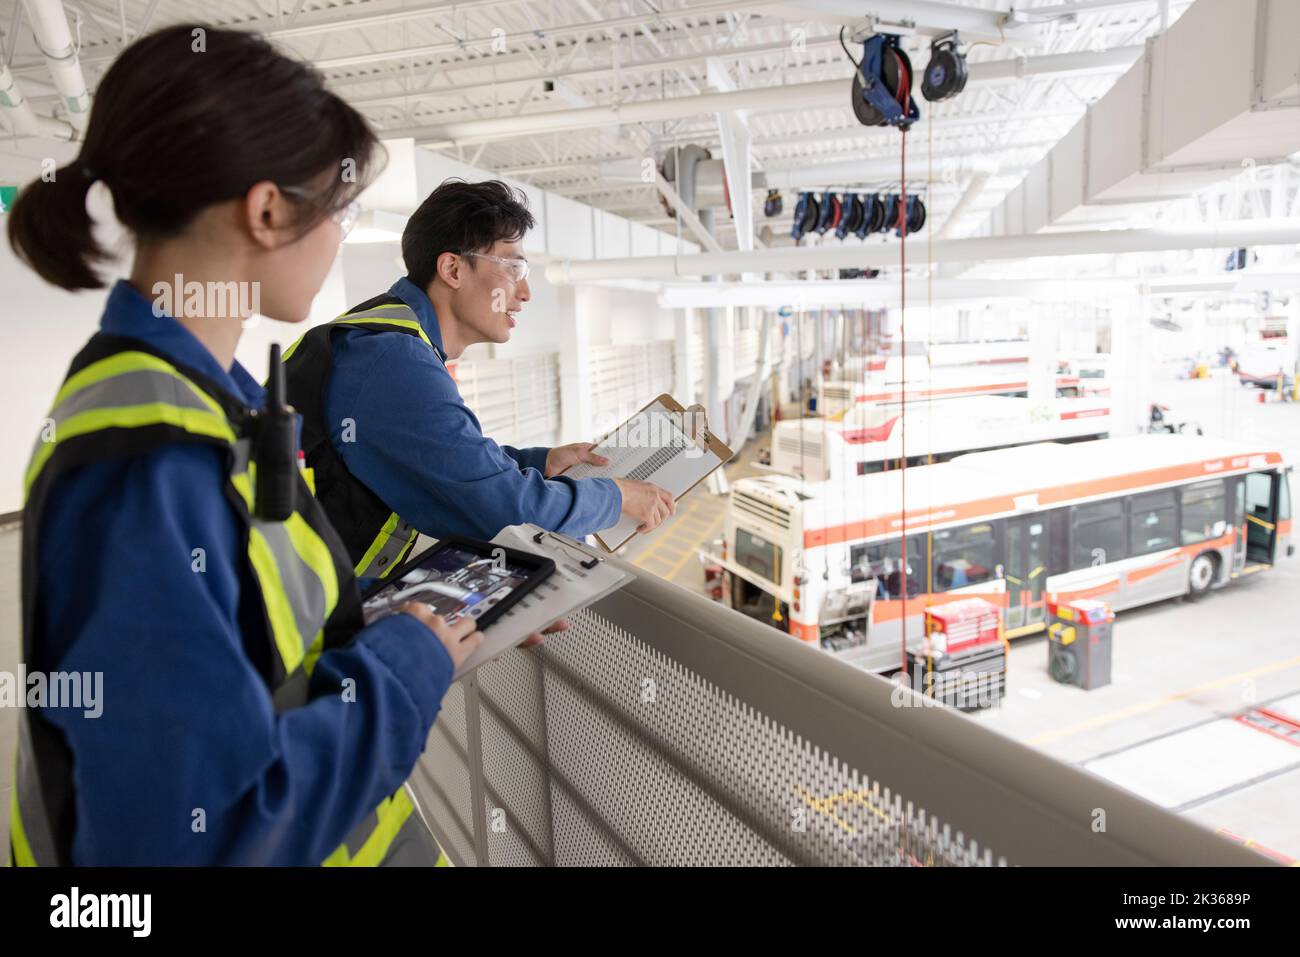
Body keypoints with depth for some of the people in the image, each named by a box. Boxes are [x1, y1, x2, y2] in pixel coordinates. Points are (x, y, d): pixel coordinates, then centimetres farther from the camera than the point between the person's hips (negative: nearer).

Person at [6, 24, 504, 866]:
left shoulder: (208, 390, 0)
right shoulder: (147, 463, -30)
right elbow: (200, 831, -31)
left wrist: (437, 618, 1)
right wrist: (407, 669, -21)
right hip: (242, 837, -8)